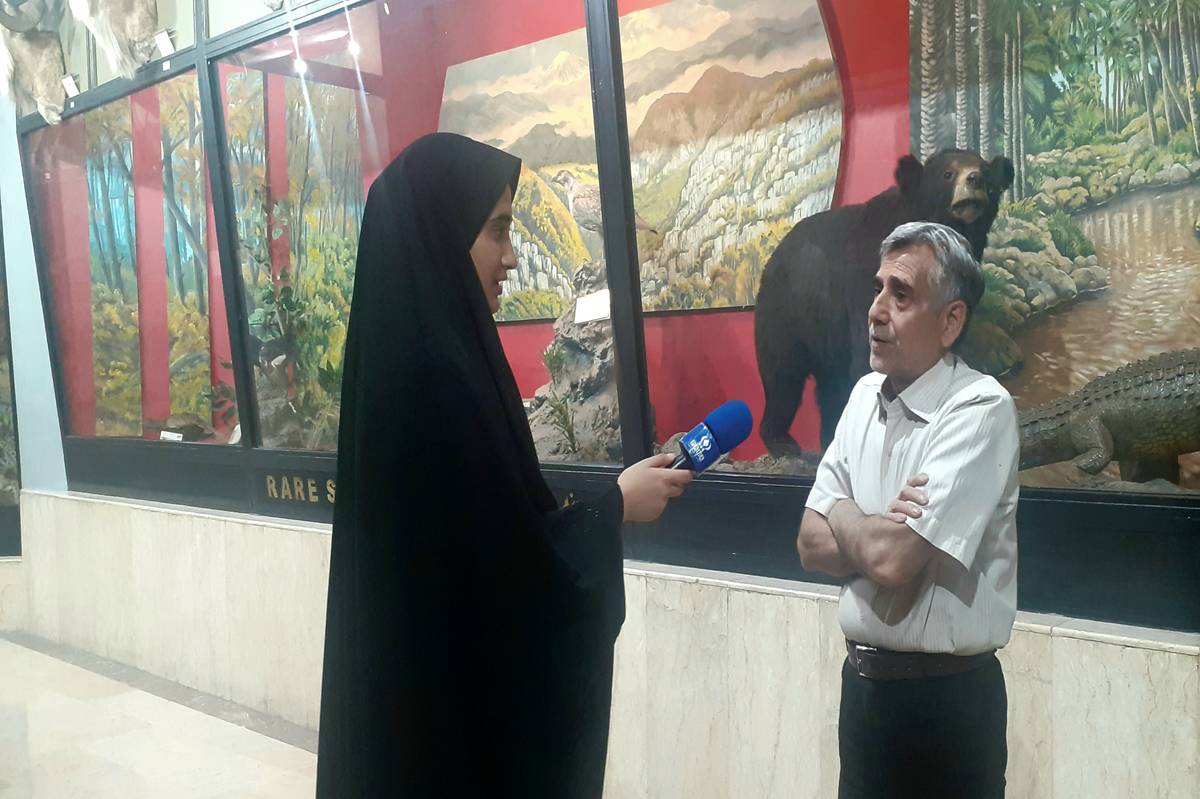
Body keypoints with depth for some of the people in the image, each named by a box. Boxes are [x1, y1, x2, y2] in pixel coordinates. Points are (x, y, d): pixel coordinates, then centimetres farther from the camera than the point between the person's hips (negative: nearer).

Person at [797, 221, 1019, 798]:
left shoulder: (980, 411, -18)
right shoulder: (865, 395, 3)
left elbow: (891, 560, -26)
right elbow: (812, 545, 3)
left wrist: (843, 513, -7)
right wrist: (876, 535, -16)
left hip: (947, 697, -6)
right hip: (862, 679, 6)